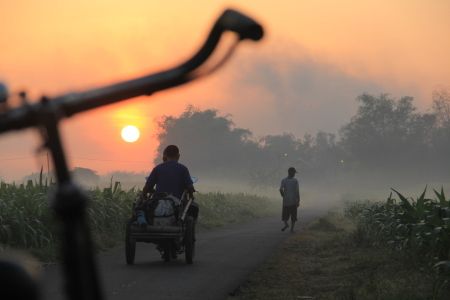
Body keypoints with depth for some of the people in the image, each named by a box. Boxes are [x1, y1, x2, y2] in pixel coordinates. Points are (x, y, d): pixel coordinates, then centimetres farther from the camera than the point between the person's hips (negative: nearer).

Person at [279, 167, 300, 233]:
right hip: (294, 201, -1)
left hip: (286, 201, 1)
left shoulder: (283, 181, 1)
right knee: (293, 215, 8)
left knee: (285, 214, 7)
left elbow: (281, 189, -11)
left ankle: (286, 224, -20)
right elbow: (297, 191, -8)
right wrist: (298, 201, -4)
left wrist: (284, 196, 4)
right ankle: (292, 228, 3)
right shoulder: (295, 181, -4)